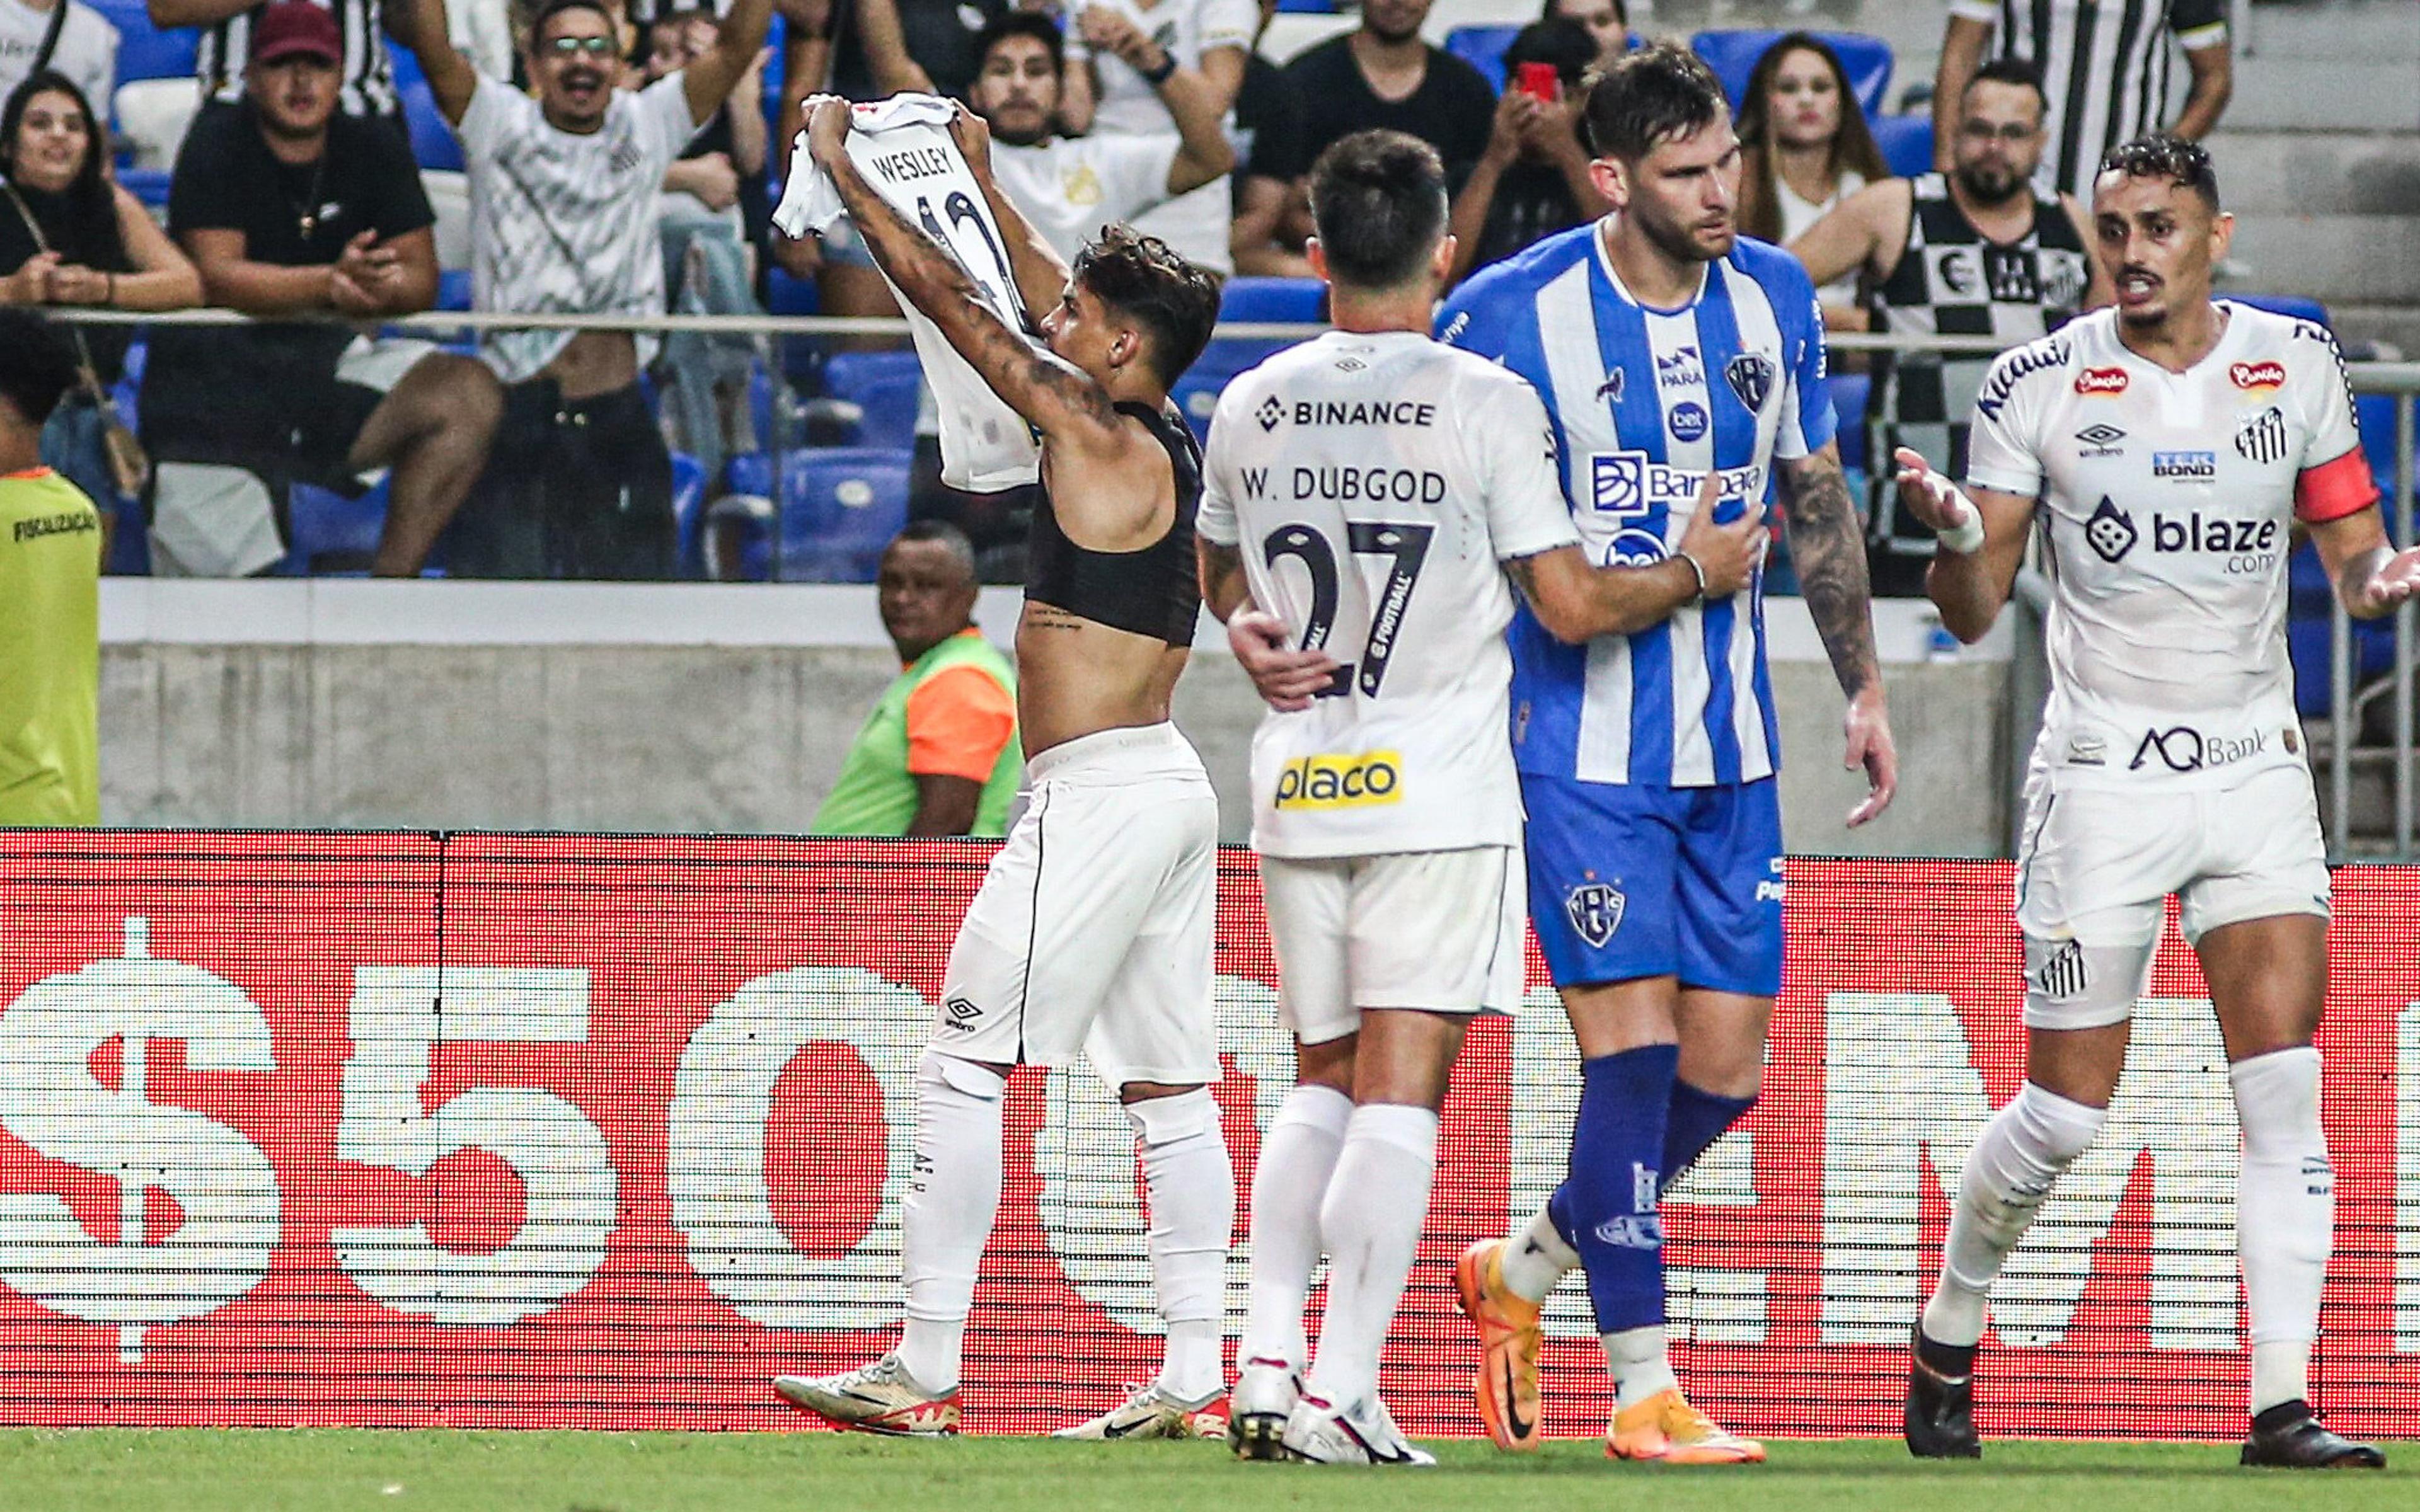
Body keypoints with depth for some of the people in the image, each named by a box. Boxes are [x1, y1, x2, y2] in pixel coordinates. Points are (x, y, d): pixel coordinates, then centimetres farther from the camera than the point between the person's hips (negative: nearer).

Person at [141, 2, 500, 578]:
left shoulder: (375, 151, 7)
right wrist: (333, 284, -33)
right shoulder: (217, 146, -5)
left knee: (469, 396, -24)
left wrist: (381, 288, -25)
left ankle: (391, 583, -23)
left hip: (331, 363, 4)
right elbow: (216, 276, -18)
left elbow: (421, 279, 1)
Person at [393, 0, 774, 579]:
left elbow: (736, 50, 0)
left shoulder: (646, 127, 8)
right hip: (516, 416, -2)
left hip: (619, 419, 2)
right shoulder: (500, 126, 3)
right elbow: (433, 49, -11)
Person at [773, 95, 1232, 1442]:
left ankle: (924, 1375, -7)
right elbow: (1051, 302, 27)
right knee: (1166, 1082, 7)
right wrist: (984, 181, 35)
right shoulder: (1172, 445, 10)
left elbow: (947, 294, -9)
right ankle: (1195, 1382, 4)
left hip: (1097, 794, -9)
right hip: (1169, 789, 9)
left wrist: (842, 167, 0)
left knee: (967, 1064, -6)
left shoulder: (1098, 436, -12)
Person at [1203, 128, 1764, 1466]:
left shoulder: (1251, 407, 6)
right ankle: (1343, 1392, -12)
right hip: (1439, 791, -4)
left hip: (1298, 796, 4)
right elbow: (1572, 605, -6)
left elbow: (1220, 567, 24)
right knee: (1400, 1090, -5)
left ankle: (1268, 1360, 3)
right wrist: (1695, 574, 8)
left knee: (1323, 1080, 15)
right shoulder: (1484, 403, -8)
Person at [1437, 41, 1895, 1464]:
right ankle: (1645, 1392, -3)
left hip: (1729, 748, 5)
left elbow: (1818, 501, 16)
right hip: (1579, 744, -5)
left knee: (1725, 1072, 4)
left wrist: (1866, 686, 18)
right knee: (1633, 1049, -11)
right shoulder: (1513, 314, -12)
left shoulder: (1776, 301, 4)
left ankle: (1523, 1273, 28)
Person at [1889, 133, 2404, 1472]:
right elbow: (1975, 612, 0)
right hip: (2101, 772, -2)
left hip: (2255, 761, 2)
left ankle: (2283, 1403, -11)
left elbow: (2351, 558, 11)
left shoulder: (2296, 365, 4)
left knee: (2283, 1084, -10)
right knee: (2066, 1108, -1)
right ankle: (1948, 1335, 24)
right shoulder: (2039, 384, -2)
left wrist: (2381, 579, -13)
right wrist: (1954, 537, -22)